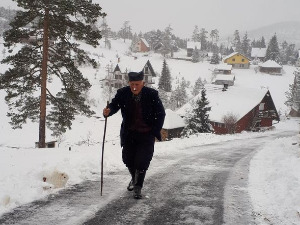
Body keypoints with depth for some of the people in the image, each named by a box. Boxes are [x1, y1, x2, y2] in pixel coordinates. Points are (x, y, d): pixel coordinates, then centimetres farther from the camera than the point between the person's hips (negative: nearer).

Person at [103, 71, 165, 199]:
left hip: (146, 134, -3)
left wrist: (155, 132, -8)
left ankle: (138, 187, 12)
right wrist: (108, 111, -35)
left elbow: (161, 114, -5)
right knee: (128, 159, 12)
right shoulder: (123, 93, -7)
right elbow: (114, 104, -11)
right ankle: (134, 179, 41)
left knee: (142, 161, -7)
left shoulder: (152, 95, -12)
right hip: (129, 133, 3)